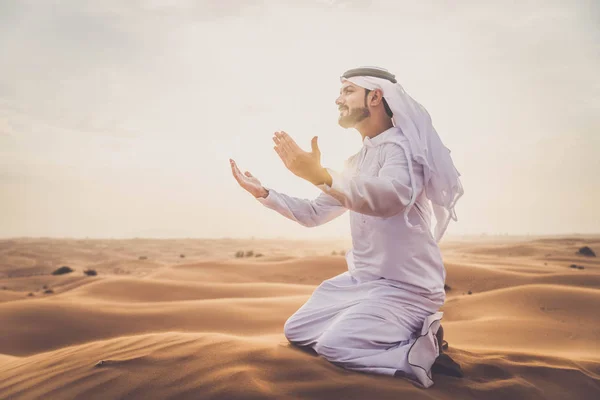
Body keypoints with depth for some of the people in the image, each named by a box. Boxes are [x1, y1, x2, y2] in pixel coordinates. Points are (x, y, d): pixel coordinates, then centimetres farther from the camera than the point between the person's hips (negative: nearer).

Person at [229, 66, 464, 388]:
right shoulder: (356, 162, 12)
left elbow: (392, 197, -37)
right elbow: (313, 214, 18)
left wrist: (321, 176, -47)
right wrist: (262, 192, 9)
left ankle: (421, 348, -8)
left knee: (333, 346, -24)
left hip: (406, 286, -9)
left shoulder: (401, 144, -14)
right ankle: (394, 335, 12)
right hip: (361, 279, 9)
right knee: (296, 332, 12)